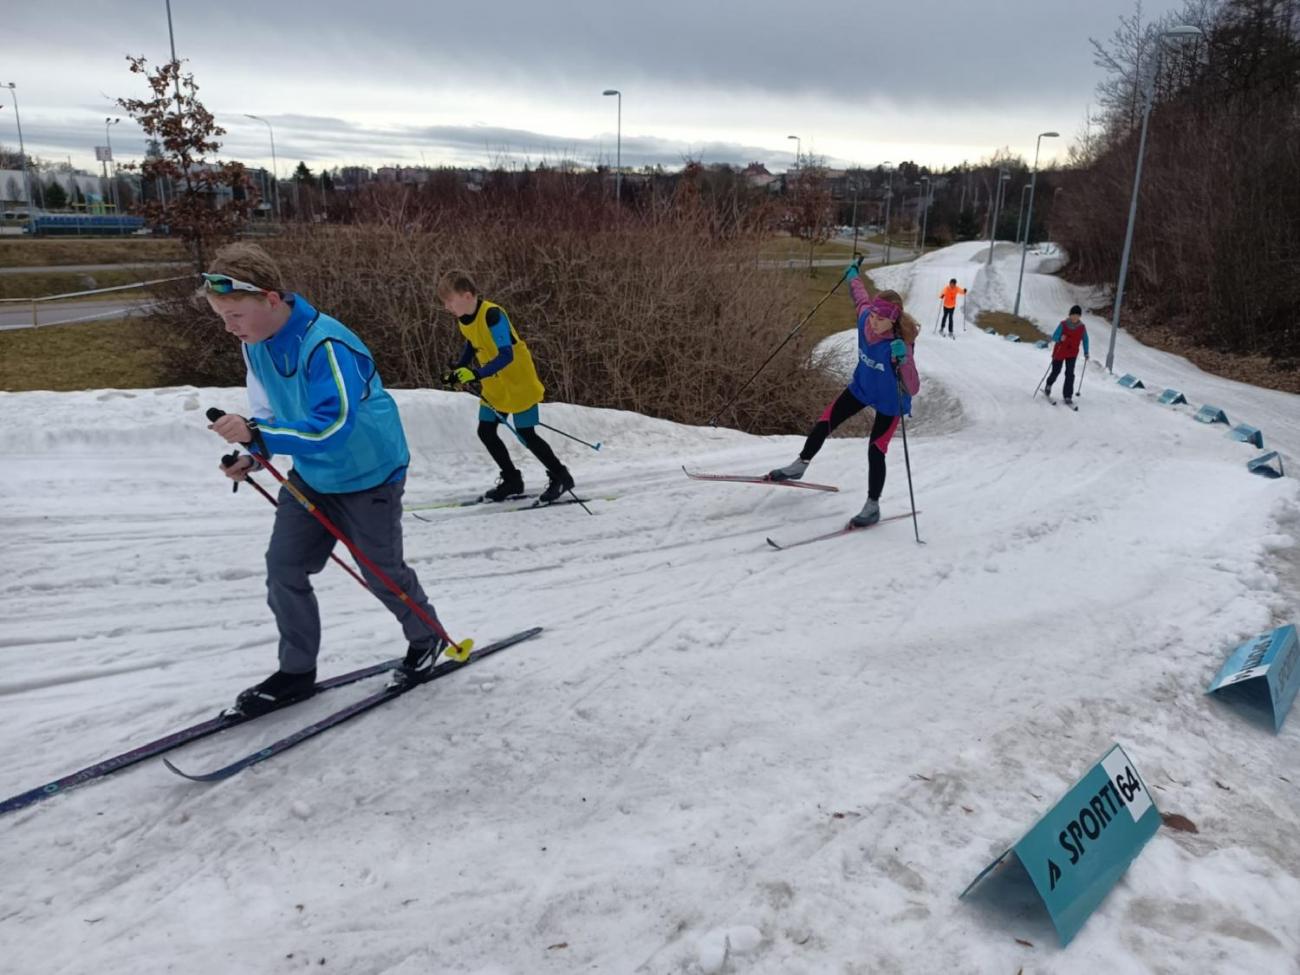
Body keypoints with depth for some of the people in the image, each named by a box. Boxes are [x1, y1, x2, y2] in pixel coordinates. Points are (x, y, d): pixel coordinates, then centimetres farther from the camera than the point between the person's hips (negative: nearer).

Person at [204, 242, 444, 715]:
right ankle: (296, 672, 19)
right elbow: (271, 410, 8)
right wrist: (254, 455, -10)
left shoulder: (326, 345, -31)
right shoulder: (255, 344, -5)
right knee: (283, 568, 2)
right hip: (310, 476, 7)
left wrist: (257, 435, -43)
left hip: (367, 476, -7)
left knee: (382, 572, 9)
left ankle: (427, 638, 37)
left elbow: (333, 426, -37)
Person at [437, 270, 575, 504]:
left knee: (526, 436, -3)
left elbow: (506, 356, -32)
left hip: (519, 383, -8)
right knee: (486, 432, 7)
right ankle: (512, 481, 22)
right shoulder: (462, 318, 0)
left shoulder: (492, 315, -26)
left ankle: (561, 477, 14)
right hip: (494, 386, 8)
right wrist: (459, 371, 5)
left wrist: (476, 374, -41)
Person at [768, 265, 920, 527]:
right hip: (861, 388, 5)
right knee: (823, 424, 6)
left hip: (889, 402, -5)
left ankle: (872, 507, 12)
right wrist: (853, 276, 21)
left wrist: (902, 360, -55)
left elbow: (913, 389, -39)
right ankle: (799, 466, 30)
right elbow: (862, 298, 4)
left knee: (876, 451, -7)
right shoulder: (865, 319, -22)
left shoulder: (900, 345, -35)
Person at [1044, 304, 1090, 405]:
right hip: (1059, 353, -1)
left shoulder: (1082, 327, -5)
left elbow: (1085, 340, 8)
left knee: (1070, 374, -8)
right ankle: (1048, 386, 43)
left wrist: (1086, 353, 7)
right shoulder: (1063, 325, -14)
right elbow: (1054, 337, -15)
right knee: (1056, 371, 11)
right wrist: (1060, 338, -37)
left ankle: (1068, 397, -5)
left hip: (1072, 354, 1)